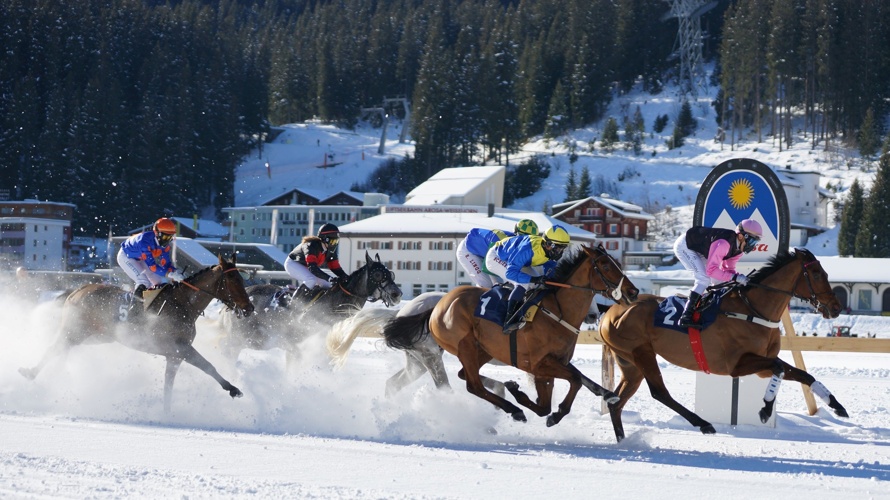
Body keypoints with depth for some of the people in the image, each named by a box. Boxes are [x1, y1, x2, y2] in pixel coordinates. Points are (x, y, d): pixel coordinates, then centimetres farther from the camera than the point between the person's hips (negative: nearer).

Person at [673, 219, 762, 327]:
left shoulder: (738, 247, -6)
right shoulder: (723, 243, -36)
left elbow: (728, 269, 3)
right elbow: (711, 270, -36)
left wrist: (740, 278, -17)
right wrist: (735, 277, -38)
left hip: (698, 248, 10)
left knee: (718, 279, 10)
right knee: (704, 278, -23)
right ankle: (686, 316, -26)